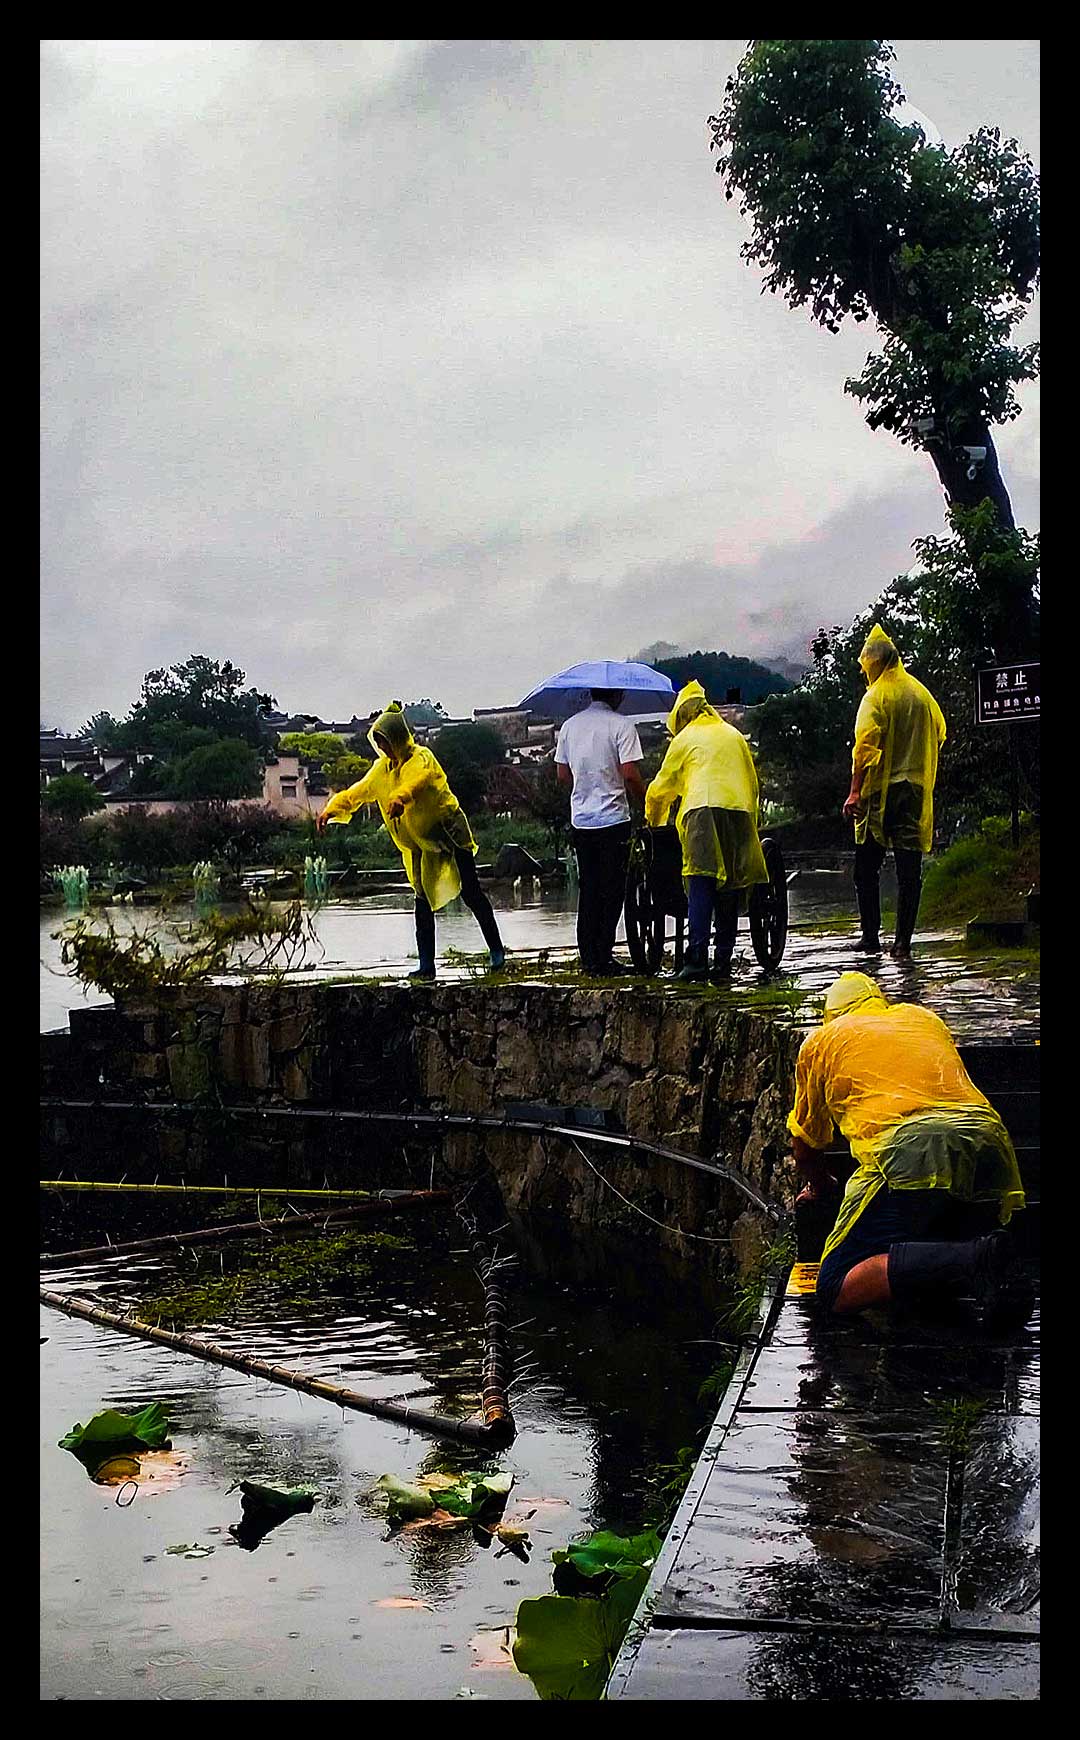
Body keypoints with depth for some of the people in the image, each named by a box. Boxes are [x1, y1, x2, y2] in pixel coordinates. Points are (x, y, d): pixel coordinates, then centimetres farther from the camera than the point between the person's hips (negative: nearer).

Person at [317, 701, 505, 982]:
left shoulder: (421, 757, -15)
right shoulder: (382, 769, 8)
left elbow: (418, 779, -37)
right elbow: (358, 792, 13)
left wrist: (401, 797, -58)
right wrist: (332, 809, -3)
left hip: (449, 832, -6)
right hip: (420, 843, 7)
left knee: (471, 893, -4)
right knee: (423, 900, 2)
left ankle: (497, 951, 7)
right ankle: (426, 965, 4)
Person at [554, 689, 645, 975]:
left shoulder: (569, 726, 9)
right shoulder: (621, 725, -9)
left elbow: (562, 775, 12)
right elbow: (630, 775, -15)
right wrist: (647, 804, -2)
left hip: (580, 820, 5)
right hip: (613, 820, -5)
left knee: (587, 890, 11)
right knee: (611, 892, 1)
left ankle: (588, 958, 11)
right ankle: (603, 959, -1)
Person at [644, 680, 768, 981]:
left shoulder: (685, 738, 12)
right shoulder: (734, 735, 24)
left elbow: (661, 788, 16)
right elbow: (753, 782, 25)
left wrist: (653, 821, 31)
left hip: (704, 811, -4)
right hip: (740, 810, 4)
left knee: (701, 886, -11)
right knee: (730, 888, 6)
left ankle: (696, 959, -20)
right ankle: (723, 962, 4)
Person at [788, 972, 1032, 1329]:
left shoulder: (821, 1039, 27)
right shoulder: (924, 1018, 36)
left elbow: (804, 1142, 37)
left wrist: (818, 1185, 59)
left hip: (906, 1147, -5)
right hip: (987, 1145, 5)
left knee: (836, 1290, -5)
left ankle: (976, 1260, -25)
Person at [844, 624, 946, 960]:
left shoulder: (876, 697, -8)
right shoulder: (922, 694, 10)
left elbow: (865, 748, -16)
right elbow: (939, 735, 18)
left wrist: (855, 792, -16)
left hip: (881, 792, -5)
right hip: (917, 791, 5)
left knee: (867, 868, 5)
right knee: (909, 869, 3)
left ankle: (871, 937, 4)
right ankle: (903, 942, 1)